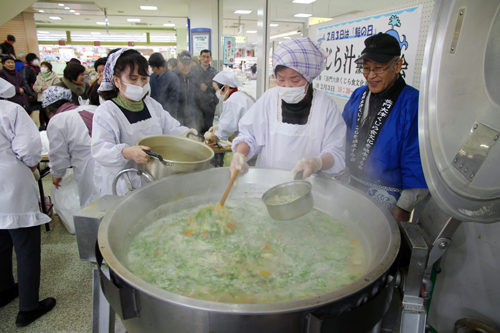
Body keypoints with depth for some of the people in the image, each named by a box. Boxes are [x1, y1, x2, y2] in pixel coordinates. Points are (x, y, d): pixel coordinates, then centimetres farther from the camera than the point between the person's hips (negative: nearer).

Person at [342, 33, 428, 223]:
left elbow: (417, 164, -16)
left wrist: (403, 208, -14)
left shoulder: (414, 104, -16)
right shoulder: (358, 96, 4)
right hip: (350, 185, 6)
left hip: (386, 197, -6)